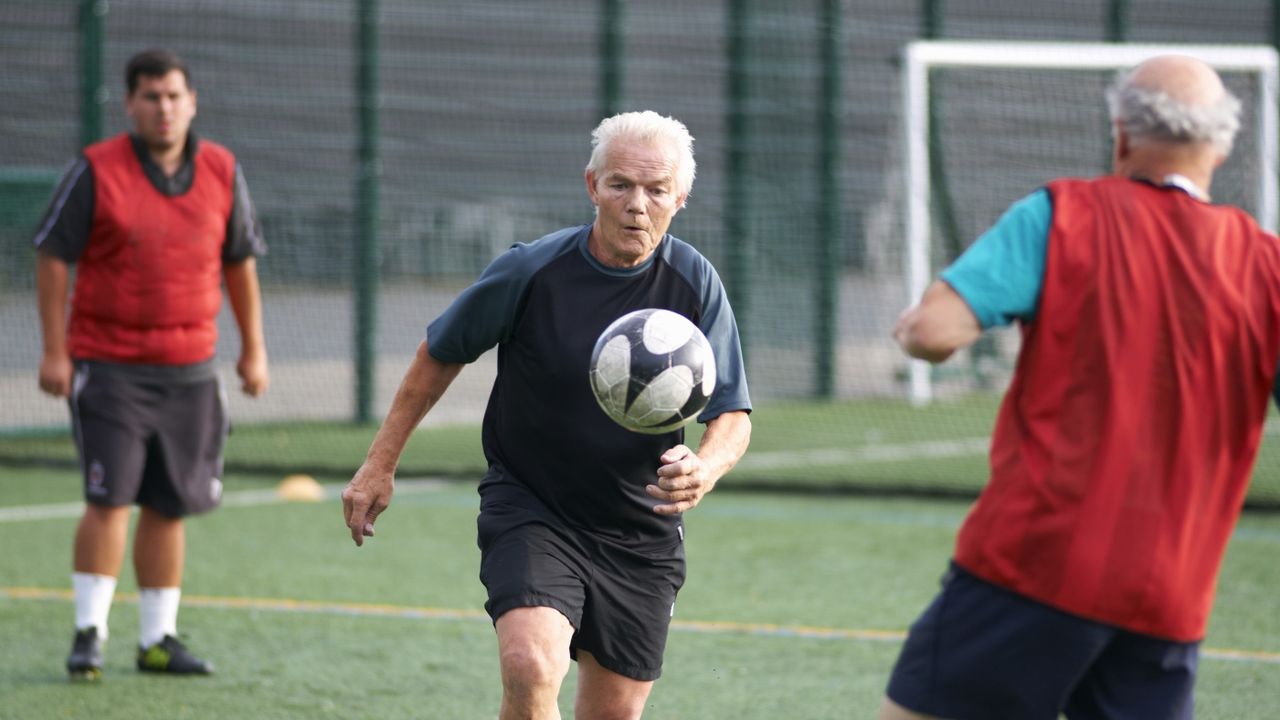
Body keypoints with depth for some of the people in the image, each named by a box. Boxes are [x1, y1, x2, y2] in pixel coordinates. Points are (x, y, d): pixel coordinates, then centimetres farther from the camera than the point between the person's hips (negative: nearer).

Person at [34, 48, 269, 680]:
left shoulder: (222, 172, 6)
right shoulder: (95, 171, -6)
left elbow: (240, 262, 15)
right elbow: (53, 257, -3)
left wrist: (253, 349, 13)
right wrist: (55, 352, -8)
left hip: (189, 368, 4)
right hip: (108, 363, -4)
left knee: (170, 506, 7)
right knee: (110, 498, -11)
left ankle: (158, 638, 15)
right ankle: (89, 632, -3)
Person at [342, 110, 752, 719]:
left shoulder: (696, 284, -7)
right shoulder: (529, 271, -13)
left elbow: (732, 415, -6)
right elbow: (440, 354, 2)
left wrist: (704, 469, -30)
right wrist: (380, 464, 3)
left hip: (641, 531, 3)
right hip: (529, 510, -3)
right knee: (530, 668, -27)